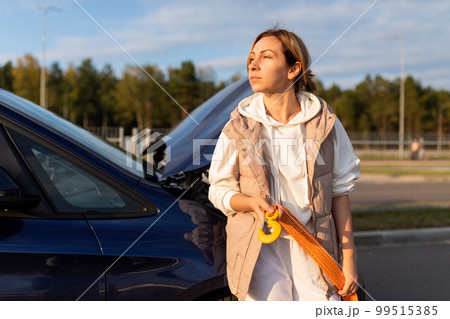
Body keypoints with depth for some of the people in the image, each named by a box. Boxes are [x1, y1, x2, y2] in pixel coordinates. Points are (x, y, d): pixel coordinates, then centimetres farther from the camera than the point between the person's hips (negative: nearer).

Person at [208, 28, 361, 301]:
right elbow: (219, 190, 5)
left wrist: (348, 258, 1)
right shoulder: (239, 127, -1)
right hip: (260, 251, 0)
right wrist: (252, 202, -17)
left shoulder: (324, 123, 0)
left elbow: (340, 191, 3)